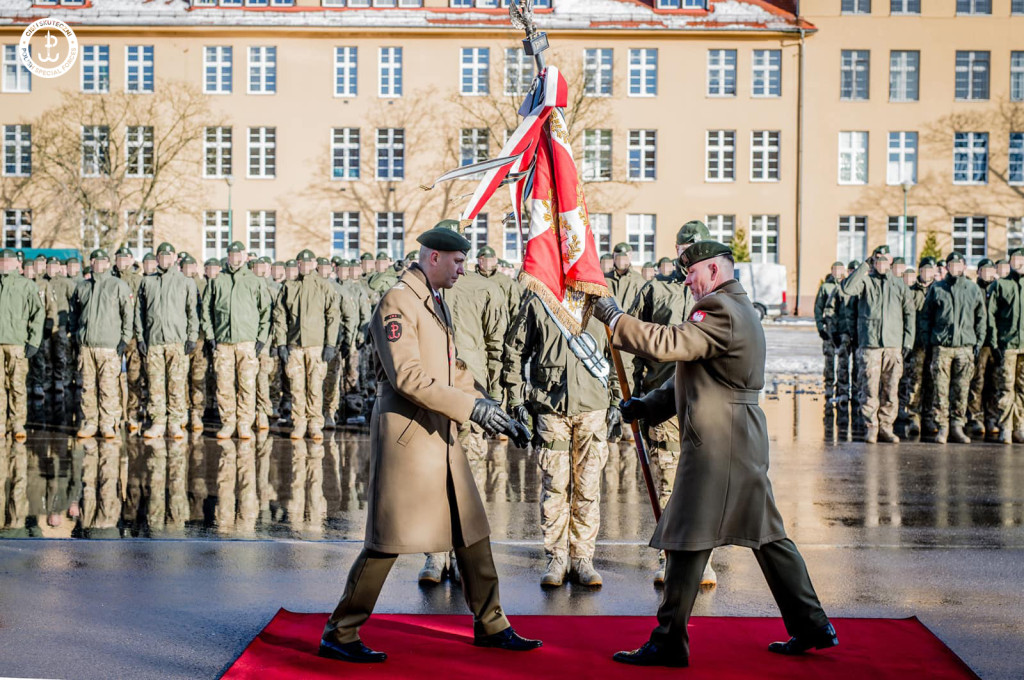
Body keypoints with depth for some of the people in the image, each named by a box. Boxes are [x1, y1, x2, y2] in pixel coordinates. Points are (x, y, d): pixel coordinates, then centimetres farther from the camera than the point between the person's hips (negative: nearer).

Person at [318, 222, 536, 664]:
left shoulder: (437, 304, 17)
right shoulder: (397, 303, -12)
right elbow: (407, 377, -22)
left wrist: (495, 412, 12)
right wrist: (471, 407, -23)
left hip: (441, 437, 9)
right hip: (406, 434, -9)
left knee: (472, 532, 12)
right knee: (388, 539, -5)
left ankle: (491, 625, 24)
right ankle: (339, 635, 7)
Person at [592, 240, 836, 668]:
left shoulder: (720, 309, -14)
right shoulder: (740, 308, 20)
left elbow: (668, 344, -25)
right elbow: (697, 373, 21)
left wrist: (614, 318, -15)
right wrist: (648, 406, 15)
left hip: (715, 444, -10)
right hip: (744, 441, 11)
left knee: (688, 541, -4)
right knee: (767, 535, 15)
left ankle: (669, 643, 1)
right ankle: (812, 628, 21)